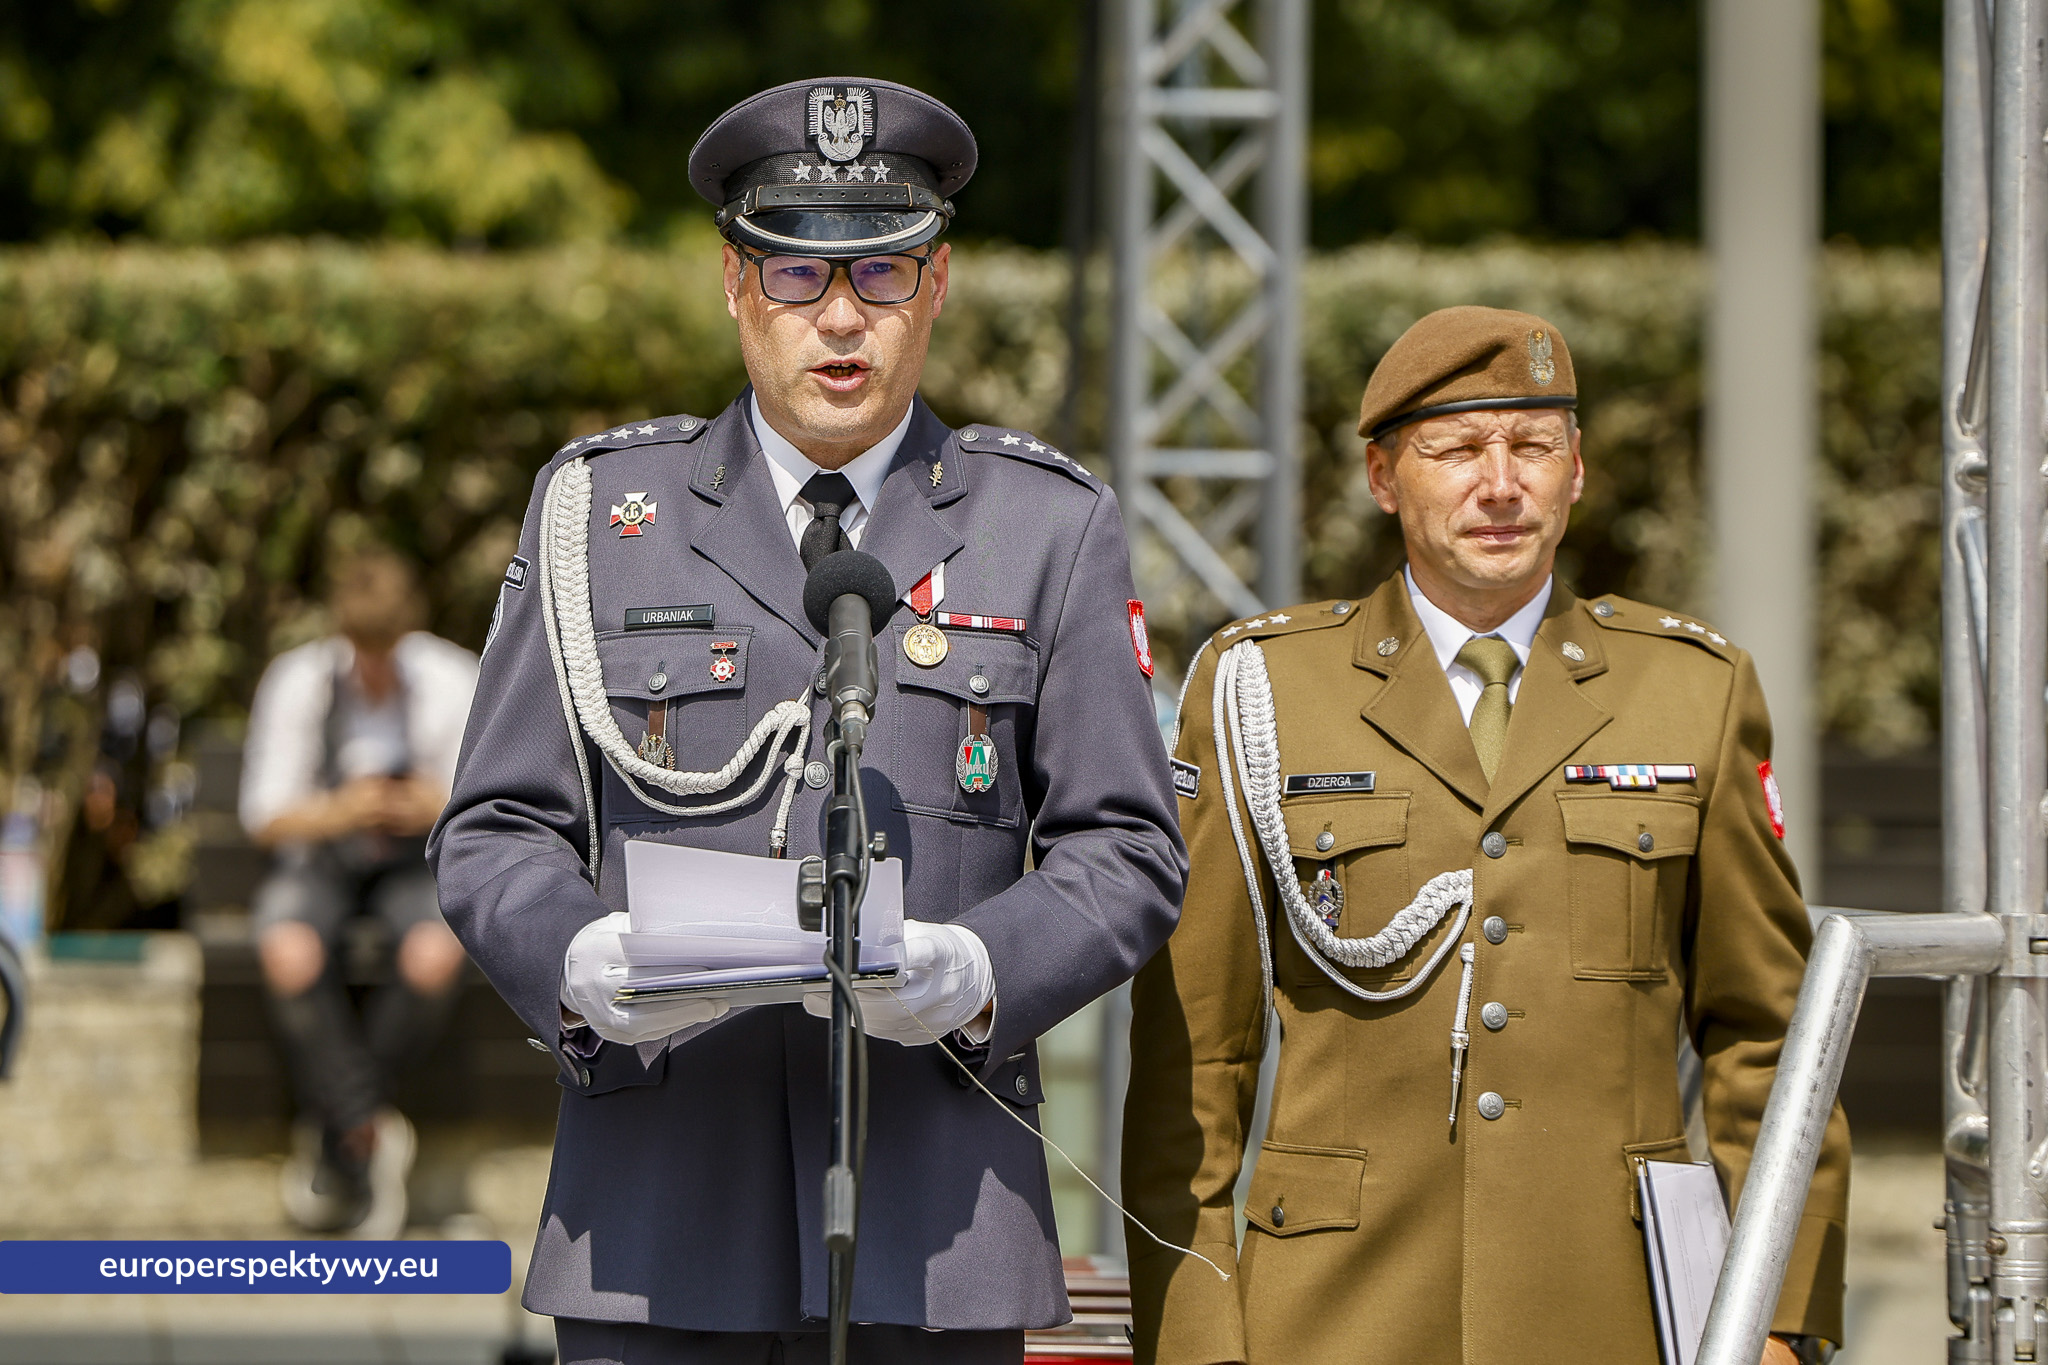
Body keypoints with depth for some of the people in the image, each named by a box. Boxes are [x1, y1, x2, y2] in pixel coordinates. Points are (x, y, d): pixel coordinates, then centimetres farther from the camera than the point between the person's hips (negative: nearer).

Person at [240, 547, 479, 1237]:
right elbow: (264, 816, -9)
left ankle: (328, 1131, -16)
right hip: (318, 861, 0)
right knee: (290, 960, -36)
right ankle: (371, 1135, -24)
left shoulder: (454, 681, -9)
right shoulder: (295, 682, -12)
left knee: (434, 960, -35)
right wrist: (338, 812, -29)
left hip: (418, 863, 0)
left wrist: (440, 807, -27)